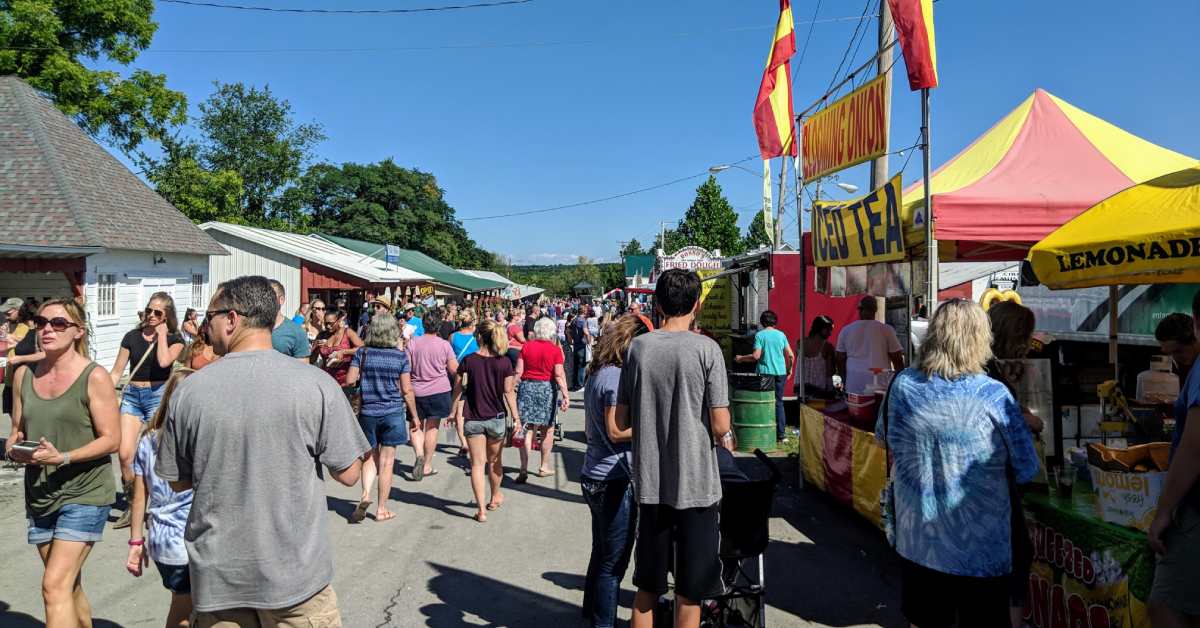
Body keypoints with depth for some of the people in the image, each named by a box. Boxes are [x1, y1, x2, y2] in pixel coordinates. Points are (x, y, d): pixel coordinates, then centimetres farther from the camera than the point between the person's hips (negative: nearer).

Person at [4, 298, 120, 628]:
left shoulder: (94, 377, -11)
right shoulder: (23, 374, 6)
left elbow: (112, 439, -12)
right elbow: (17, 430, 14)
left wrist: (63, 457, -24)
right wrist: (14, 449, -7)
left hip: (84, 492, -6)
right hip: (39, 493, 6)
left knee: (55, 585, -13)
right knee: (69, 586, 18)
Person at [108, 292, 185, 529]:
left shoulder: (174, 339, 3)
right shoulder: (132, 337, 10)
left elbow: (164, 361, -18)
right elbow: (117, 371, 11)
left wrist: (161, 333, -7)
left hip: (158, 395, -3)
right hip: (132, 395, 3)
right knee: (124, 454, -7)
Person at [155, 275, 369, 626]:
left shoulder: (188, 391, -7)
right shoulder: (316, 385, -14)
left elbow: (178, 482, 5)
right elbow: (348, 474, -7)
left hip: (217, 576, 2)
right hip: (295, 572, -1)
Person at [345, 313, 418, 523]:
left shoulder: (362, 353, -3)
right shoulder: (400, 356, -7)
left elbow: (350, 380, -6)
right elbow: (406, 390, -5)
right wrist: (414, 415, 5)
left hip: (368, 412, 2)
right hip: (393, 412, -1)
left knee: (370, 457, 17)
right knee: (386, 461, 5)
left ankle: (365, 494, -5)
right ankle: (381, 509, 13)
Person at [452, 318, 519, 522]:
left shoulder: (468, 361, -9)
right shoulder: (504, 362, -8)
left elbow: (459, 389, -5)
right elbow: (509, 392, -6)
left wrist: (454, 412, 7)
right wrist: (516, 417, 1)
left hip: (473, 419, -1)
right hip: (497, 418, 1)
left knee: (477, 463, 4)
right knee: (494, 460, 20)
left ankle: (482, 509, -1)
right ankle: (495, 497, 40)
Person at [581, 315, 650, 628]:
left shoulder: (596, 374, 12)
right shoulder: (616, 376, -18)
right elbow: (616, 431, -23)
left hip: (594, 476, 10)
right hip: (614, 480, -10)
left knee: (601, 552, 21)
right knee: (614, 559, 2)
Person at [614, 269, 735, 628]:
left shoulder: (638, 347, -1)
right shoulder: (706, 349, -10)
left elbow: (621, 421, 3)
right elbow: (720, 426, -12)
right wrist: (726, 439, 9)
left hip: (650, 482, 3)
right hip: (695, 484, -3)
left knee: (646, 588, 16)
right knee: (689, 593, 9)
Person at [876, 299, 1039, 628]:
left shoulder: (902, 384, -8)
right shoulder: (994, 395, -19)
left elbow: (883, 437, 11)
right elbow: (1026, 471, -7)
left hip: (917, 542, 3)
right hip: (980, 550, -3)